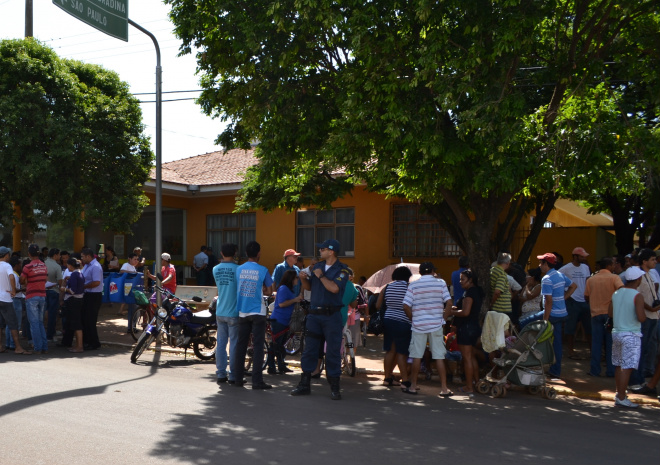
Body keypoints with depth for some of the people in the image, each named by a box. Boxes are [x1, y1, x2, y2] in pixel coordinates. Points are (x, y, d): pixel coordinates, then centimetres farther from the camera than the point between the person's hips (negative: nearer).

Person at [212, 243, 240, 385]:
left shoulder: (216, 269, 4)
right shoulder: (237, 269, -12)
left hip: (220, 313, 5)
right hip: (233, 313, -5)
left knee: (221, 343, 10)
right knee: (234, 344, 1)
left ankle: (220, 374, 14)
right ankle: (233, 376, 5)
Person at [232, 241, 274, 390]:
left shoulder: (239, 269, 3)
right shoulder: (262, 270, -7)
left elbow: (237, 287, 13)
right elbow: (268, 290, -1)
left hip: (242, 312, 4)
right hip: (258, 312, -4)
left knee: (241, 345, 10)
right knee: (258, 346, -1)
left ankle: (238, 378, 14)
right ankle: (257, 380, -3)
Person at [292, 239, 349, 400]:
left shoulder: (342, 270, -7)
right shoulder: (317, 266, 12)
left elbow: (334, 288, -23)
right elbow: (309, 287, 19)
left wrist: (320, 276, -12)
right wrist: (303, 279, -1)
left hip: (331, 315, -5)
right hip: (314, 314, 5)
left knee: (333, 352, 0)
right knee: (309, 350, 7)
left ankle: (335, 388, 10)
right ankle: (304, 385, 15)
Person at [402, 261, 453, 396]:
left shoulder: (413, 285, -1)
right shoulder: (441, 283, 1)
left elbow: (406, 306, -7)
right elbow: (449, 303, -6)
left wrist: (413, 318, 7)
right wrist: (443, 317, 5)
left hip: (418, 325, 0)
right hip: (436, 324, 0)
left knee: (417, 356, 8)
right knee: (439, 357, 4)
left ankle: (413, 386, 15)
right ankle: (444, 388, 7)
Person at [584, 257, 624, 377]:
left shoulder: (591, 279, 4)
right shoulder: (614, 277, -6)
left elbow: (586, 297, 9)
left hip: (596, 313, 2)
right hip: (611, 313, -2)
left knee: (596, 343, 8)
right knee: (611, 343, 5)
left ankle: (595, 370, 9)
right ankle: (611, 371, 8)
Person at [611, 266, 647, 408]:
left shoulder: (616, 293, 6)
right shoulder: (637, 296, -14)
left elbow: (610, 312, 13)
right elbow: (641, 318, -22)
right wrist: (644, 315, -2)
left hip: (616, 332, 7)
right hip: (631, 335, -7)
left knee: (619, 366, 16)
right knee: (627, 368, -4)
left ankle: (619, 394, 26)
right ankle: (621, 398, -3)